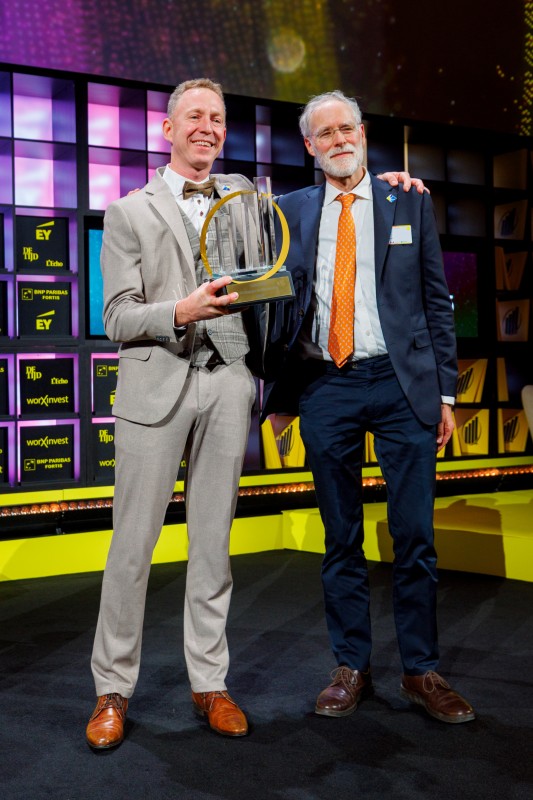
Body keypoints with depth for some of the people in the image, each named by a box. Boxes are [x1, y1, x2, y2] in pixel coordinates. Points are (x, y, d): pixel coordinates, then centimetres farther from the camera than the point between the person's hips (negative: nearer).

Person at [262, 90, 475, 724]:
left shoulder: (409, 203, 8)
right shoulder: (290, 212, 9)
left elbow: (436, 301, 7)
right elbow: (279, 303, 9)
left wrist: (444, 391, 2)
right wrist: (276, 388, -1)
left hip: (401, 383, -1)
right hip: (325, 386, 1)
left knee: (415, 536, 2)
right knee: (341, 539, 8)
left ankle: (420, 672, 15)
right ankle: (351, 667, 21)